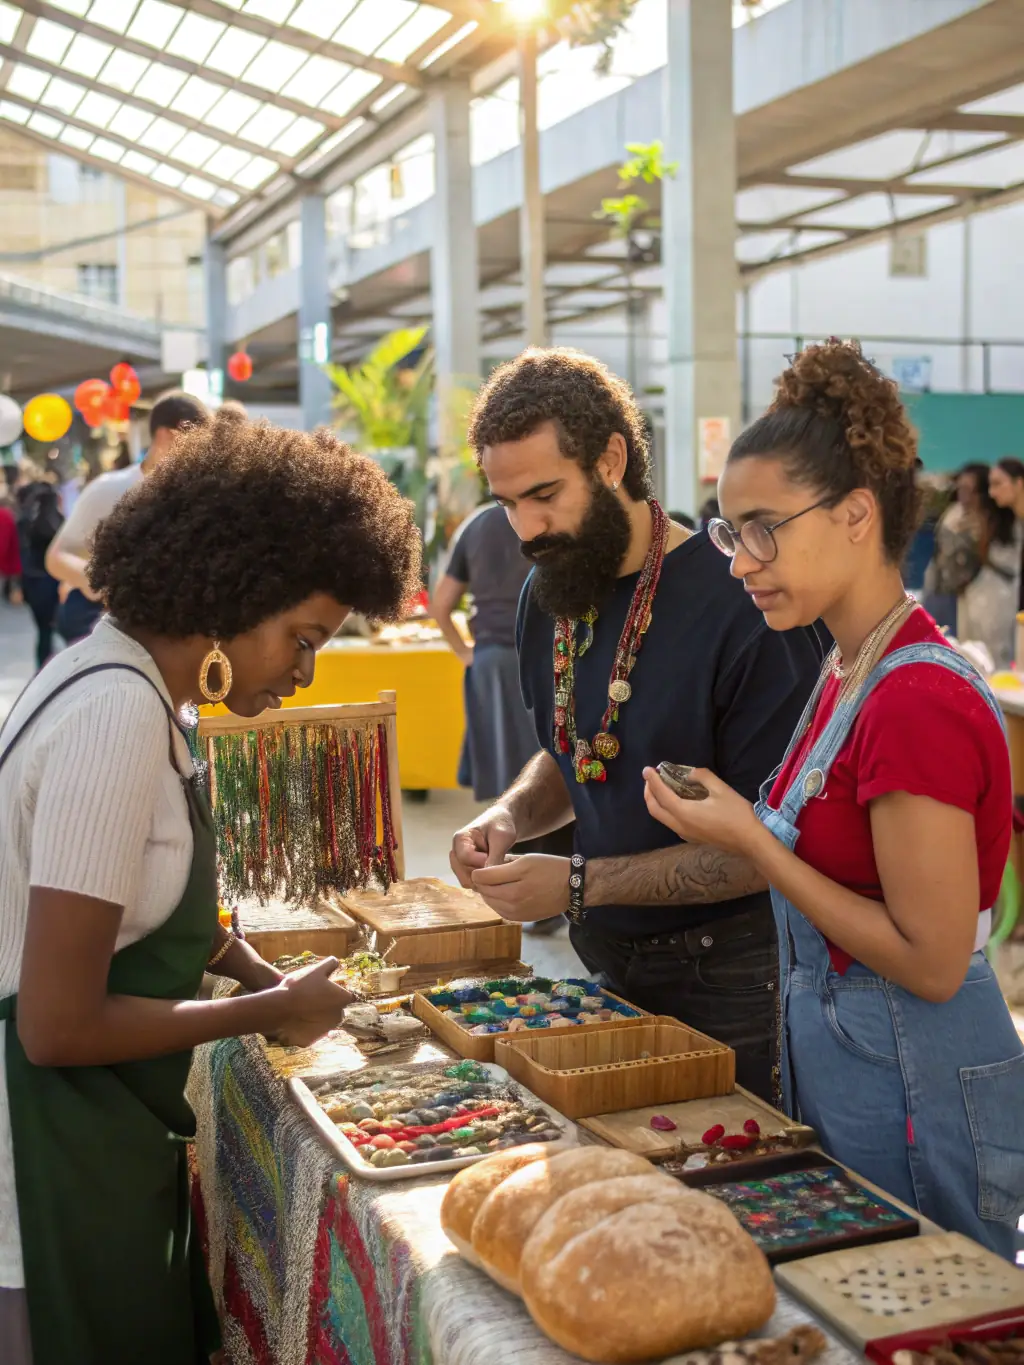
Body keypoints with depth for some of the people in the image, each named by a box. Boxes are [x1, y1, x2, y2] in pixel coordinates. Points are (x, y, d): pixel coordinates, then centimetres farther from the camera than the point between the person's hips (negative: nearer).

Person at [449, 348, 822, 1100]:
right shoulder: (548, 594, 2)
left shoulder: (738, 602, -22)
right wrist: (510, 817, -5)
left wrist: (581, 884, -24)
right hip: (606, 959, 6)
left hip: (724, 977, -6)